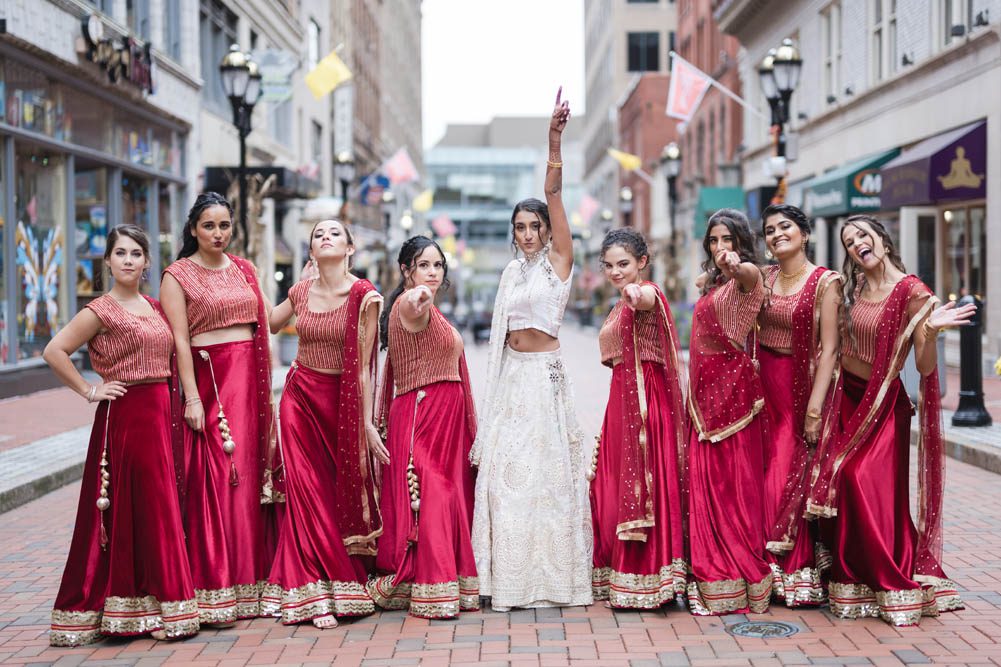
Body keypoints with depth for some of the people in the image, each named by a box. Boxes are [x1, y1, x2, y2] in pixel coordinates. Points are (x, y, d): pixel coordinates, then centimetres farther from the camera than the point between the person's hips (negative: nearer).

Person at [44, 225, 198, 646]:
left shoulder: (154, 307, 14)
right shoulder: (102, 310, -7)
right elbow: (54, 351, -12)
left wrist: (180, 406, 9)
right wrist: (89, 391, -10)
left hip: (161, 415, 7)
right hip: (125, 417, -7)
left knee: (159, 510, 8)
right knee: (128, 513, -4)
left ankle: (146, 607, 16)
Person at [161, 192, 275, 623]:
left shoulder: (244, 269, 15)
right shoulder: (178, 275, 0)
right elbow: (179, 340, -7)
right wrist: (192, 398, -15)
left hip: (251, 378, 5)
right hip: (210, 377, -5)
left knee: (252, 474, 5)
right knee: (216, 479, -7)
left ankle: (253, 582, 12)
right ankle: (215, 591, -3)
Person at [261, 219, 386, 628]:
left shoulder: (363, 296, -10)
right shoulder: (300, 292, 2)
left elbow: (365, 365, -10)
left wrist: (368, 423, -12)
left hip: (343, 401, -3)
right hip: (300, 397, 3)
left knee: (343, 494, 2)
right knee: (307, 491, -1)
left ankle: (341, 588, 15)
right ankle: (314, 594, 5)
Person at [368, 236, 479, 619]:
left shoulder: (429, 310, 19)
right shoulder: (410, 306, -12)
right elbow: (412, 313, -38)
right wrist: (416, 299, -62)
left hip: (446, 415, 10)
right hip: (421, 412, -10)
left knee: (450, 497, 11)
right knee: (428, 498, -11)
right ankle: (431, 592, -9)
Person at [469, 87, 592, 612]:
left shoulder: (559, 260, -2)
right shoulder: (512, 272, 14)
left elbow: (554, 196, -14)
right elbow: (502, 332, 15)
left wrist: (555, 144, -25)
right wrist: (495, 386, 11)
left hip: (546, 374, -6)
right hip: (511, 376, 6)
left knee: (547, 470, -3)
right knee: (505, 470, 4)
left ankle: (552, 576, 4)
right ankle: (511, 578, 11)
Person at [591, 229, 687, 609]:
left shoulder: (649, 292, -10)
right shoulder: (620, 306, 19)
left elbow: (647, 300, -38)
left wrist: (638, 294, -59)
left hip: (646, 400, -9)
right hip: (622, 399, 9)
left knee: (643, 486, -8)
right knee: (615, 488, 10)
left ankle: (647, 580, -3)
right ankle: (620, 578, 18)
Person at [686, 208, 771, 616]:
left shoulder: (746, 277, -9)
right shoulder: (710, 283, 16)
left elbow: (751, 273, -35)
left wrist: (736, 263, -56)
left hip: (732, 387, -8)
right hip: (705, 391, 8)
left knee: (735, 482, -6)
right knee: (705, 482, 7)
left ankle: (741, 580, -1)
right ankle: (712, 576, 13)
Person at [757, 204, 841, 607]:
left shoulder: (823, 282, -6)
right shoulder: (763, 278, 10)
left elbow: (828, 349, -11)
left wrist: (815, 408, -16)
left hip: (799, 386, -4)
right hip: (761, 382, 5)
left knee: (790, 478, -2)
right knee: (762, 475, 3)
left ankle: (799, 576, 10)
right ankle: (767, 572, 13)